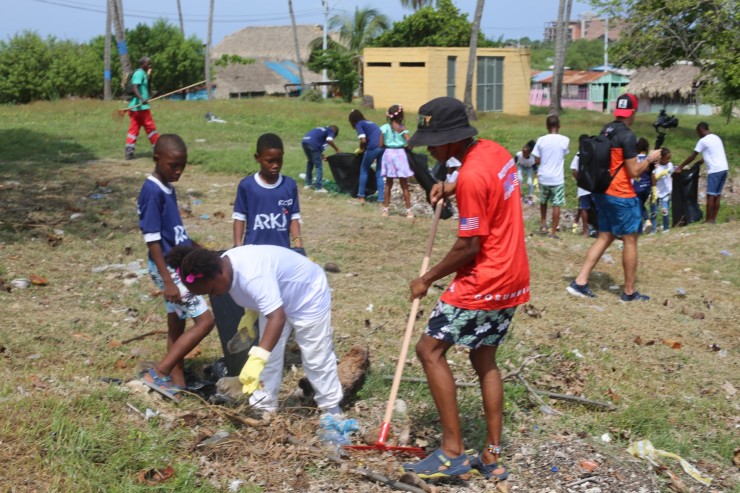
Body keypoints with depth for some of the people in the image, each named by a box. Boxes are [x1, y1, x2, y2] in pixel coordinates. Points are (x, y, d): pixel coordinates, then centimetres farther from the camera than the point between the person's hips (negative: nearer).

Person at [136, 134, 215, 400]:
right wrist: (167, 280, -23)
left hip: (179, 264, 9)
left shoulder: (168, 189, 10)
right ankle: (158, 373, -6)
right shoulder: (152, 192, -18)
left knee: (177, 325, 13)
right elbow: (153, 240, -20)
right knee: (205, 320, -9)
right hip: (169, 268, -9)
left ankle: (178, 384, 21)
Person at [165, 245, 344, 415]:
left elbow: (277, 317, -52)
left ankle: (331, 408, 18)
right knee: (269, 355, 9)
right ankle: (264, 407, 19)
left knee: (315, 357, 2)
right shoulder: (224, 266, -14)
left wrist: (257, 359, -59)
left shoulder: (252, 275, -43)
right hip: (278, 299, 9)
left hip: (307, 297, -8)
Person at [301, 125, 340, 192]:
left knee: (310, 162, 26)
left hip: (304, 141, 7)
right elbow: (329, 140, -10)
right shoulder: (331, 131, 12)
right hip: (313, 144, -7)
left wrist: (320, 154, 30)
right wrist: (336, 148, 5)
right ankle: (318, 187, 0)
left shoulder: (322, 129, 33)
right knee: (318, 165, 3)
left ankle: (308, 184, 31)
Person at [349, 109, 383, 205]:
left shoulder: (359, 124, 8)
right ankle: (381, 199, 5)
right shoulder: (369, 122, 30)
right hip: (383, 146, 6)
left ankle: (361, 196, 15)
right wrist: (364, 147, 34)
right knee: (379, 173, 12)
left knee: (364, 170, 13)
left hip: (374, 147, -6)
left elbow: (363, 140, -5)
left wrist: (361, 148, 15)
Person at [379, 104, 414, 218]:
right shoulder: (402, 128, -9)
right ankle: (408, 210, 4)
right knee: (404, 185, 4)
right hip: (400, 154, -3)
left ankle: (386, 208, 16)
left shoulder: (384, 127, -2)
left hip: (388, 153, 3)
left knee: (388, 184, 14)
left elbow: (381, 144, -3)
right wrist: (404, 146, 5)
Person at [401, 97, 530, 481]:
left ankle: (452, 451, -1)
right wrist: (454, 188, 11)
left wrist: (427, 279, -8)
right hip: (511, 279, 10)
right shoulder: (494, 151, 5)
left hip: (483, 284, -10)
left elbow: (468, 247, -20)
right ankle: (492, 456, 18)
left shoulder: (471, 176, -23)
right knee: (484, 360, 17)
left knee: (429, 350, -1)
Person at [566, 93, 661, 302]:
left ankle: (580, 282, 7)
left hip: (602, 193, 8)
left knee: (604, 237, 14)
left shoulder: (604, 132, 8)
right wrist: (650, 159, -3)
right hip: (622, 196, -8)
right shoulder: (627, 136, -17)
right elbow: (634, 172, -18)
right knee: (630, 240, 3)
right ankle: (629, 292, 11)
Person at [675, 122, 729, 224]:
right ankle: (713, 218, 13)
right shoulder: (716, 137, 18)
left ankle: (709, 220, -2)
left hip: (715, 170, -8)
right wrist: (702, 160, 36)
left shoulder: (703, 141, -7)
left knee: (710, 195, -4)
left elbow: (692, 157, -4)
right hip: (724, 169, 8)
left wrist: (680, 167, 3)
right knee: (717, 194, 10)